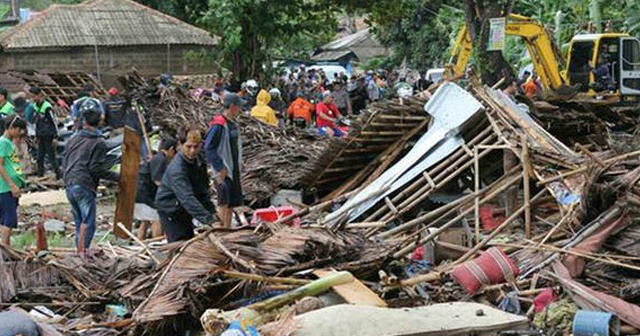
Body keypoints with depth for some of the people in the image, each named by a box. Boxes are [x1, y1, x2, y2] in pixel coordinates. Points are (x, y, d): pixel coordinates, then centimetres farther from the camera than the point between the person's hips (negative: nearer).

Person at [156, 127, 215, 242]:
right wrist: (210, 220, -51)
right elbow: (187, 199, -43)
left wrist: (212, 212, -4)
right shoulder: (176, 169, -33)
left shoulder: (199, 160, -6)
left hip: (184, 211, 8)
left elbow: (203, 190, 4)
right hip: (170, 210, -8)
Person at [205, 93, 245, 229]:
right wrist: (220, 168, -21)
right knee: (224, 202, -12)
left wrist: (239, 164, 16)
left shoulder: (233, 124, 12)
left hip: (234, 170, 9)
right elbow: (208, 147, -20)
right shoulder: (218, 125, -17)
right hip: (223, 171, -9)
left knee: (232, 202, 12)